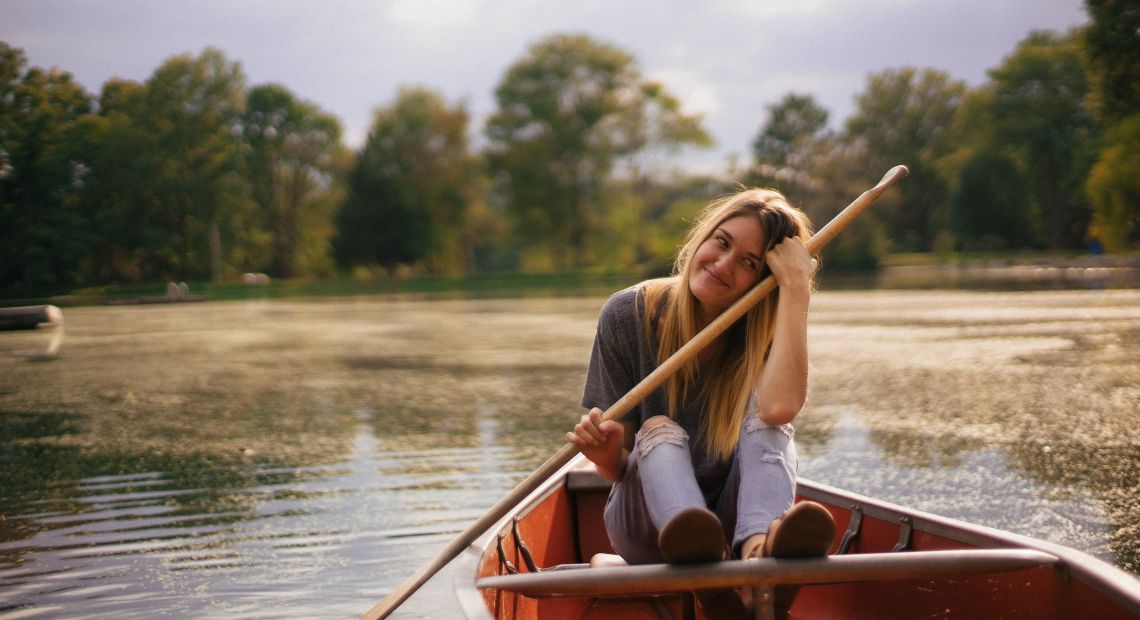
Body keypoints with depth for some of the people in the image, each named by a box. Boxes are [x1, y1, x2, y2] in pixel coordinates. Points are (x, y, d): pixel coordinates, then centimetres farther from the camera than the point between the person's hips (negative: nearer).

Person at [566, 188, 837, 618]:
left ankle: (758, 547, -57)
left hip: (732, 515, 0)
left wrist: (796, 288, -27)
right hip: (649, 520, 0)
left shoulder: (766, 330, -6)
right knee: (659, 431, -29)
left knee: (761, 417, -25)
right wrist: (607, 452, -30)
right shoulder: (628, 315, -7)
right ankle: (700, 558, -63)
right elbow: (619, 471, -5)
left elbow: (779, 407, -32)